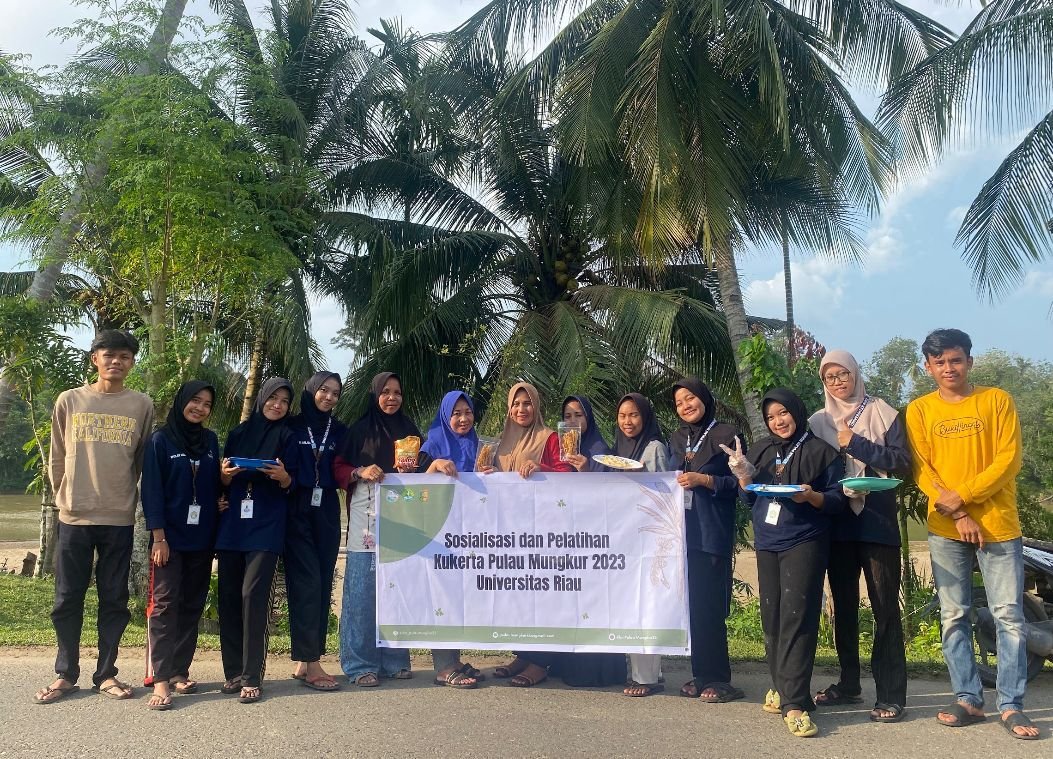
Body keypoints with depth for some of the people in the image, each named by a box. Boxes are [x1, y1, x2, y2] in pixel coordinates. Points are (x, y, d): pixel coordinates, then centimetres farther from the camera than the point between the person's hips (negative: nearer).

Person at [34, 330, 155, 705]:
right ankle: (65, 674, 21)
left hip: (119, 519, 0)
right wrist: (65, 497, 10)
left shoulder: (142, 405, 2)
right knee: (67, 600, 7)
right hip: (73, 517, 1)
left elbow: (142, 461, 8)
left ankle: (106, 673, 18)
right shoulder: (69, 400, 3)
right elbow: (57, 458, 10)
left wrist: (121, 496, 9)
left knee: (114, 600, 6)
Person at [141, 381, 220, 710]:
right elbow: (152, 490, -7)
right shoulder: (161, 440, -3)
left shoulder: (210, 440, 9)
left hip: (201, 537, 5)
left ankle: (179, 671, 14)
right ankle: (160, 680, -5)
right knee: (165, 604, -6)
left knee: (192, 606, 6)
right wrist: (158, 536, -13)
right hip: (170, 536, -4)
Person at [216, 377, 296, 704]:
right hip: (232, 523, 3)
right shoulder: (238, 433, 13)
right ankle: (233, 671, 13)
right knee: (229, 595, 2)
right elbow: (224, 482, 14)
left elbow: (291, 486, 2)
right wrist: (226, 474, -8)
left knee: (253, 595, -10)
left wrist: (283, 476, -19)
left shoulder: (288, 437, 6)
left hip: (267, 527, -3)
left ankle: (251, 678, -5)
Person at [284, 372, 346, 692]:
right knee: (307, 584, -9)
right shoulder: (292, 427, 2)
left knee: (322, 586, 3)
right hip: (296, 512, -4)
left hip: (326, 514, 4)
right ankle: (311, 663, -6)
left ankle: (304, 661, 10)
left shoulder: (340, 431, 13)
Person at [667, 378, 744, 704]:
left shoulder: (726, 435, -1)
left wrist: (705, 479, -16)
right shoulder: (676, 439, 16)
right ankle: (701, 674, 13)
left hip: (713, 532, -5)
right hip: (682, 529, 5)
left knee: (709, 604, -7)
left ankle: (718, 679, 2)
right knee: (690, 602, 5)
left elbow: (738, 482, -5)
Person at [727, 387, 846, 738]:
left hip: (805, 542, -5)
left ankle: (794, 702, -11)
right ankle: (782, 686, 23)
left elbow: (838, 499, -3)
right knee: (771, 616, 8)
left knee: (796, 616, -12)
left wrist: (812, 496, -23)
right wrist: (743, 475, -5)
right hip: (767, 543, 5)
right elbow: (749, 499, 14)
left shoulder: (822, 451, -2)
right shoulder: (761, 451, 13)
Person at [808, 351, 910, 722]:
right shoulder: (817, 422, 11)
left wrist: (857, 445, -13)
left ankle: (891, 695, 0)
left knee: (885, 607, -4)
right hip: (837, 523, 4)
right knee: (843, 605, 11)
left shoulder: (882, 413, 2)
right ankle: (849, 684, 22)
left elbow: (902, 461, -7)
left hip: (877, 520, -4)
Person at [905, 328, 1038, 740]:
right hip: (945, 528, 1)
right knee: (954, 617, 5)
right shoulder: (919, 410, 6)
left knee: (1009, 616, -1)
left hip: (998, 524, -1)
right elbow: (922, 470, 0)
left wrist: (962, 496, -14)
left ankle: (1011, 706, 7)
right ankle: (968, 699, 15)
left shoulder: (997, 400, 2)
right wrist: (958, 516, -10)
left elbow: (1008, 460, -5)